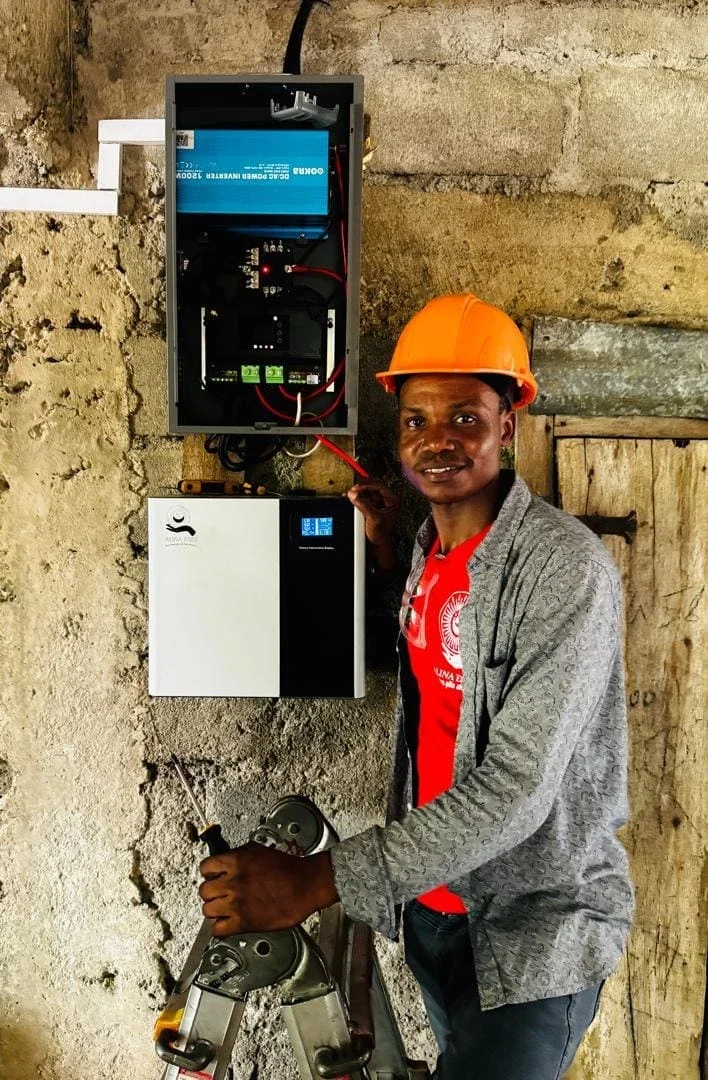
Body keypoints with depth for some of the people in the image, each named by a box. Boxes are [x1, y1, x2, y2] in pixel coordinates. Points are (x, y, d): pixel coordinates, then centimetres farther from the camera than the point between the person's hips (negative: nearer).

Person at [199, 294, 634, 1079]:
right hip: (432, 904, 7)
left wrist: (319, 882, -31)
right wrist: (384, 561, 3)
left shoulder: (565, 565, -23)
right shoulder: (429, 549, 1)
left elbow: (517, 787, -28)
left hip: (535, 926, -7)